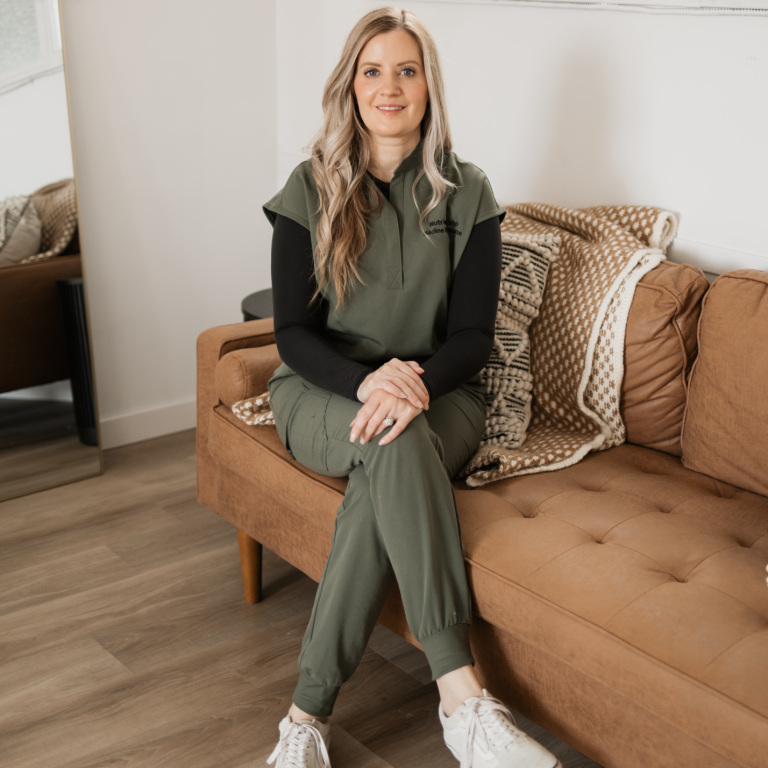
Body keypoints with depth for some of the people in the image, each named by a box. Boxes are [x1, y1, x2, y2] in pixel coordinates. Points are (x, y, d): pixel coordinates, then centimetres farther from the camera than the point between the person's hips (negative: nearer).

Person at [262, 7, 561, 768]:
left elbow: (473, 335, -3)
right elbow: (293, 331, -5)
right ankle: (462, 698, -36)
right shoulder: (310, 189, -1)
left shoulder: (466, 194, 1)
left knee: (382, 481, -35)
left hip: (435, 392, 1)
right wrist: (367, 381, -26)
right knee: (396, 443, -36)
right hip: (322, 391, 0)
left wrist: (416, 382, -25)